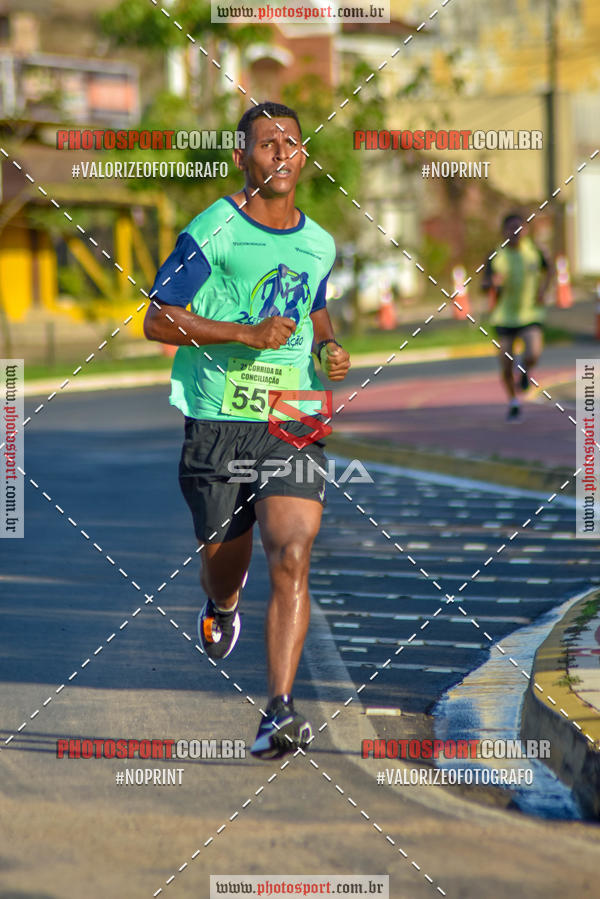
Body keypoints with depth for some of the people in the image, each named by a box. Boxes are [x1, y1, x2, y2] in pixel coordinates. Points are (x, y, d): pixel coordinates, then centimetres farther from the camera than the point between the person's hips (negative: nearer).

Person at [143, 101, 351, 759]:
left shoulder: (319, 245, 12)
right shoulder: (213, 231, -6)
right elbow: (158, 320, -9)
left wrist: (329, 348, 9)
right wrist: (248, 334, -16)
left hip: (294, 424, 2)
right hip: (216, 425, -2)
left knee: (291, 559, -15)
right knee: (224, 555, 13)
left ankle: (279, 713, -18)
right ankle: (221, 605, 53)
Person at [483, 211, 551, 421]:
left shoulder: (534, 251, -2)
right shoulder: (496, 257, -6)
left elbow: (546, 270, 18)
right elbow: (485, 285, -4)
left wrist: (543, 290, 1)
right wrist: (493, 282, -27)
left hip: (531, 313, 0)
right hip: (505, 315, 0)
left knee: (534, 354, -22)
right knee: (506, 365, -1)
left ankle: (524, 369, 16)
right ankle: (513, 404, 24)